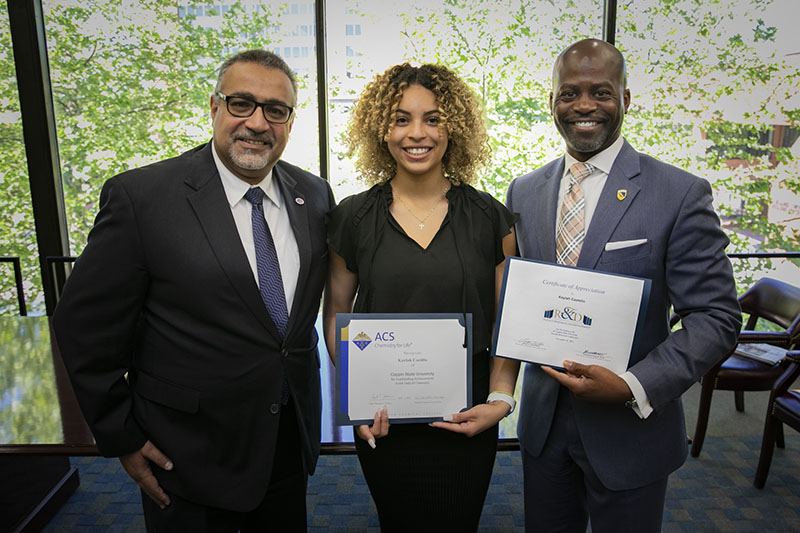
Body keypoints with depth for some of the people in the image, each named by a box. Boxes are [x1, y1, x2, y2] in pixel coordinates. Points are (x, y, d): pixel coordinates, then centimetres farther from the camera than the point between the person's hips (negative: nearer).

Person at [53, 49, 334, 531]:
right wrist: (122, 437, -6)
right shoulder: (139, 197, -16)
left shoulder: (315, 195, -1)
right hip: (190, 456, -4)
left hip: (292, 443, 5)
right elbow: (85, 325, -10)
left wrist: (305, 386, 10)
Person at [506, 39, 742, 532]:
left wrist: (634, 386, -22)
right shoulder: (524, 192, 3)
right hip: (543, 421, 4)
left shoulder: (681, 194, -11)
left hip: (629, 429, -3)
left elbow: (716, 315, -11)